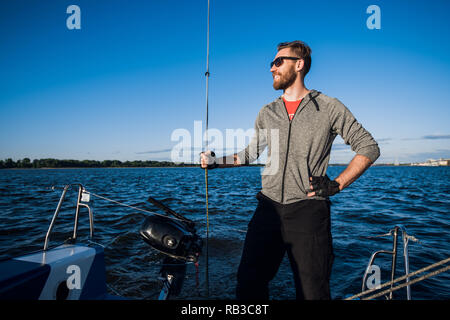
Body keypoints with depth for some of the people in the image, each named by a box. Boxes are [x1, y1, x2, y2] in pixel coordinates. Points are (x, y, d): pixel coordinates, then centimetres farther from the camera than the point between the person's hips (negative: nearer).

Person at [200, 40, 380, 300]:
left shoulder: (329, 108, 2)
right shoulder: (267, 113, 15)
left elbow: (369, 147, 4)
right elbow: (251, 153, 23)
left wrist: (336, 184, -5)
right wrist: (218, 161, 11)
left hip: (308, 211, -3)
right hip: (269, 208, 4)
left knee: (313, 292, 5)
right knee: (249, 283, 5)